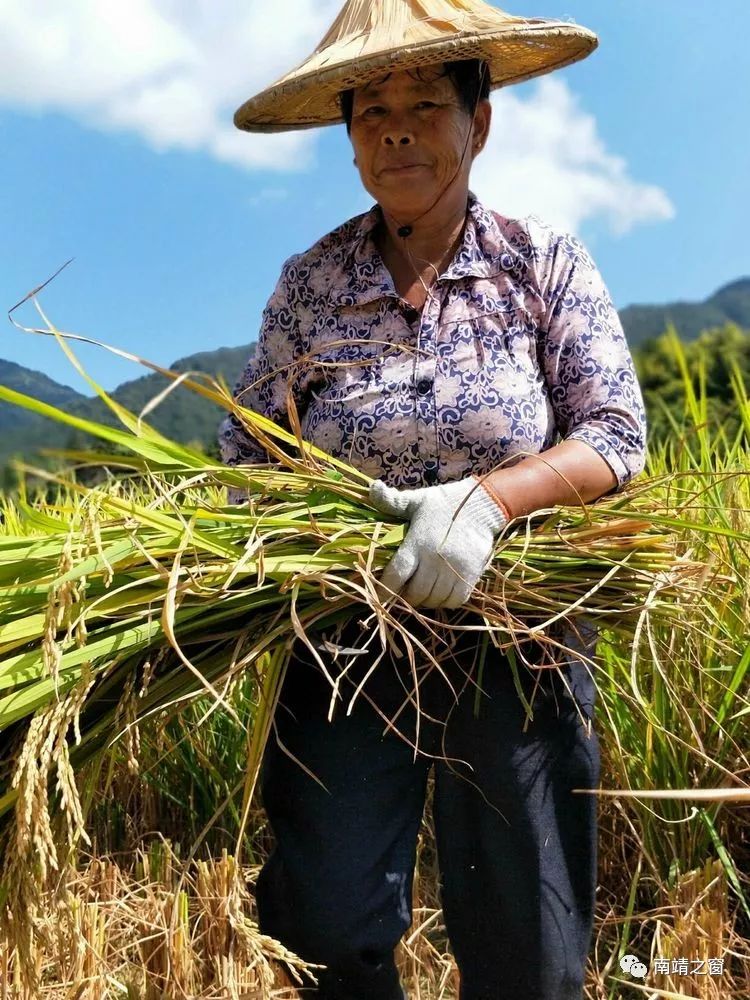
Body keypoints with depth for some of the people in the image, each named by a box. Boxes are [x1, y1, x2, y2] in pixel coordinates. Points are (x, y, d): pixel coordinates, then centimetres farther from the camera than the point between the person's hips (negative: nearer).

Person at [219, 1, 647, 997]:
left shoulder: (545, 262, -1)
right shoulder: (310, 282, 2)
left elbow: (617, 435, -6)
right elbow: (244, 447, 2)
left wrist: (487, 497, -23)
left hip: (512, 642, 0)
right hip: (346, 642, 1)